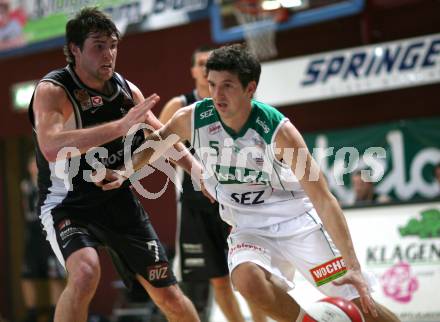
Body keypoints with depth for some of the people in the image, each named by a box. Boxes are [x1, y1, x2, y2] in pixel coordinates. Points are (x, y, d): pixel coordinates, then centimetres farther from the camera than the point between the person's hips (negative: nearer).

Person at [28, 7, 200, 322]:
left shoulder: (127, 90, -1)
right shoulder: (52, 91, -20)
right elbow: (51, 148, -40)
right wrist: (121, 125, -44)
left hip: (120, 201, 6)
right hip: (68, 205, -6)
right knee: (86, 272, -36)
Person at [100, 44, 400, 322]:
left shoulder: (278, 130, -23)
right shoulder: (193, 118, -12)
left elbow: (324, 201, -23)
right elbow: (159, 140, 14)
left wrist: (353, 266, -28)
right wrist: (126, 171, 2)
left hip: (298, 222, -2)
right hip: (250, 229, 3)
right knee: (248, 280, -32)